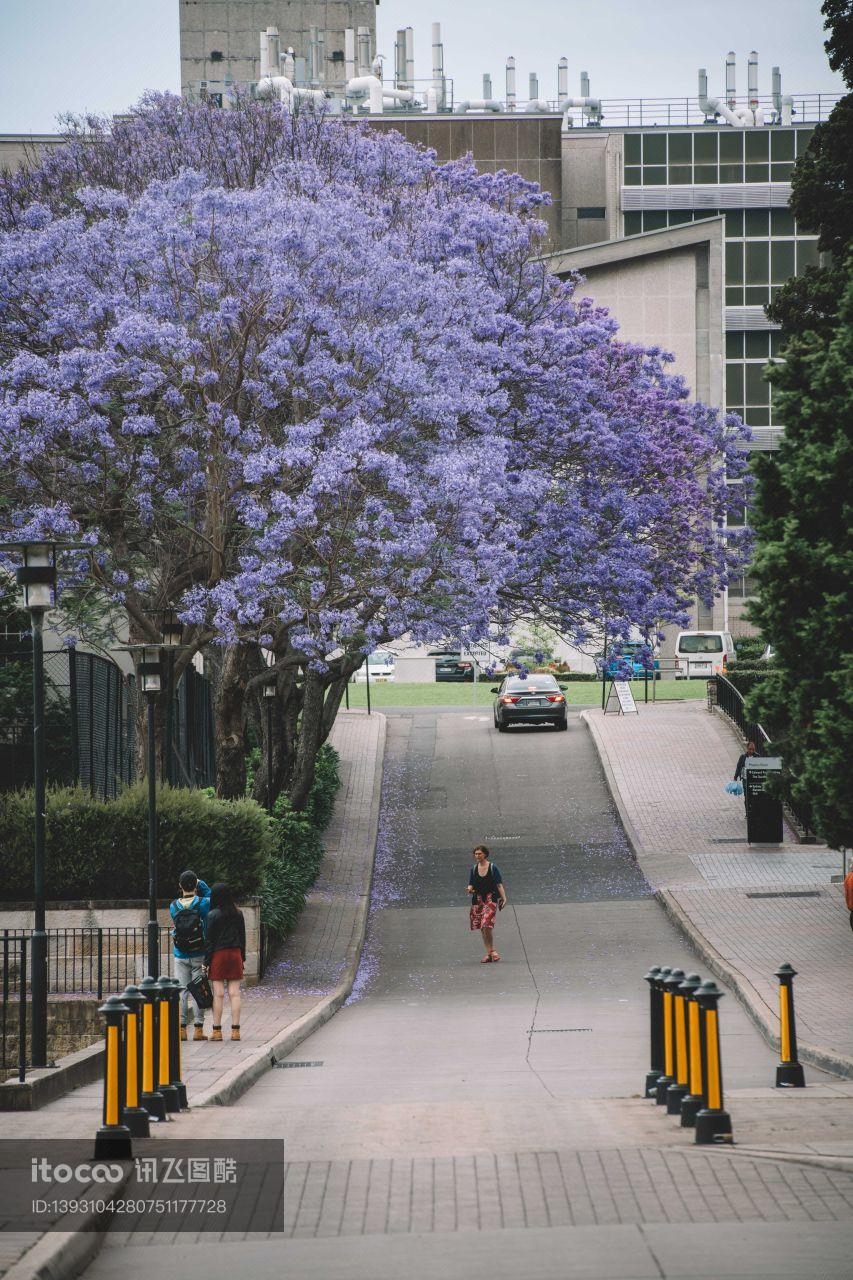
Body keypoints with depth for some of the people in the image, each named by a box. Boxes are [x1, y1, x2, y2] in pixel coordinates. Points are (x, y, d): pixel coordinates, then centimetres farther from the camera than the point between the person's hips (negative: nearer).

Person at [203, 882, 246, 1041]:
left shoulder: (213, 915, -9)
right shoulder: (238, 913, 5)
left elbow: (210, 940, -8)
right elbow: (242, 937, 10)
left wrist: (206, 962, -4)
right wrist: (242, 958, 17)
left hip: (218, 955, -4)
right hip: (235, 954, 4)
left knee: (218, 994, -1)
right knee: (234, 993, 4)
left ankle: (217, 1030, 1)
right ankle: (235, 1030, 2)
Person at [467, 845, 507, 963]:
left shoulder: (492, 868, -2)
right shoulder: (474, 869, 9)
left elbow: (499, 884, -3)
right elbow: (471, 884, 12)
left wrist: (504, 898, -11)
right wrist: (470, 889, -12)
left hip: (491, 899, -5)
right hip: (478, 900, 5)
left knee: (486, 926, -17)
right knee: (482, 928, 4)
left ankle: (490, 952, -6)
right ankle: (490, 952, 11)